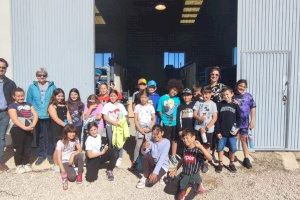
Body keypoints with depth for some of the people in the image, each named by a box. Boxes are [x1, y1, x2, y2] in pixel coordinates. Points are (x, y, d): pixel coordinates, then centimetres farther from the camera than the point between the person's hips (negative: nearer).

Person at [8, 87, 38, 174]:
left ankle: (26, 164, 25)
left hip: (29, 130, 5)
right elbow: (15, 119, -15)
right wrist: (24, 127, -23)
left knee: (28, 148, 12)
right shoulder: (12, 106, -3)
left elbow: (35, 115, 3)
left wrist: (33, 125, -13)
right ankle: (19, 165, 16)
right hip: (18, 130, -5)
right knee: (18, 148, 3)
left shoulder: (28, 105, 12)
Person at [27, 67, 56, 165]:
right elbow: (29, 101, 5)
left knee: (49, 135, 7)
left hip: (49, 115, -1)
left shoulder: (52, 86, 1)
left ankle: (50, 154, 21)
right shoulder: (32, 87, 3)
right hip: (37, 116, 1)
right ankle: (41, 154, 23)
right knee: (39, 136, 11)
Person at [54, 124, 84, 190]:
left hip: (73, 159, 4)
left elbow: (79, 150, -8)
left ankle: (79, 174, -12)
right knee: (72, 177, -27)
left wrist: (73, 155, -28)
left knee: (80, 155, -32)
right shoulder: (60, 142, -16)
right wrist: (63, 171, -27)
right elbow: (59, 158, -19)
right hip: (65, 162, -3)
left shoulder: (76, 139, -3)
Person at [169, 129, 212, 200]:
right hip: (184, 175, 6)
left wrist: (201, 147, -45)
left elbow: (210, 158, -35)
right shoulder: (185, 149, -1)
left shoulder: (198, 150, -18)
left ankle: (197, 186, 16)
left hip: (194, 176, -6)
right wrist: (175, 170, 20)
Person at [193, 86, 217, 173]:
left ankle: (205, 163, 20)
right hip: (198, 128, 2)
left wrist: (206, 128, -13)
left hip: (209, 129, -2)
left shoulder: (213, 104, -3)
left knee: (207, 146, 7)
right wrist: (199, 118, -21)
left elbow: (215, 118, -5)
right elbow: (194, 115, 2)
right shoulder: (198, 103, 4)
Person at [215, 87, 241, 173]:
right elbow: (217, 119, 0)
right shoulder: (220, 105, 1)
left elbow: (239, 118, 5)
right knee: (220, 148, 5)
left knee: (233, 148, 6)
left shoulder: (235, 106, 2)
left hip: (232, 132, 0)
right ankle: (220, 163, 22)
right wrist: (218, 131, -5)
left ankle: (231, 163, 26)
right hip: (222, 132, 0)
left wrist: (237, 128, -9)